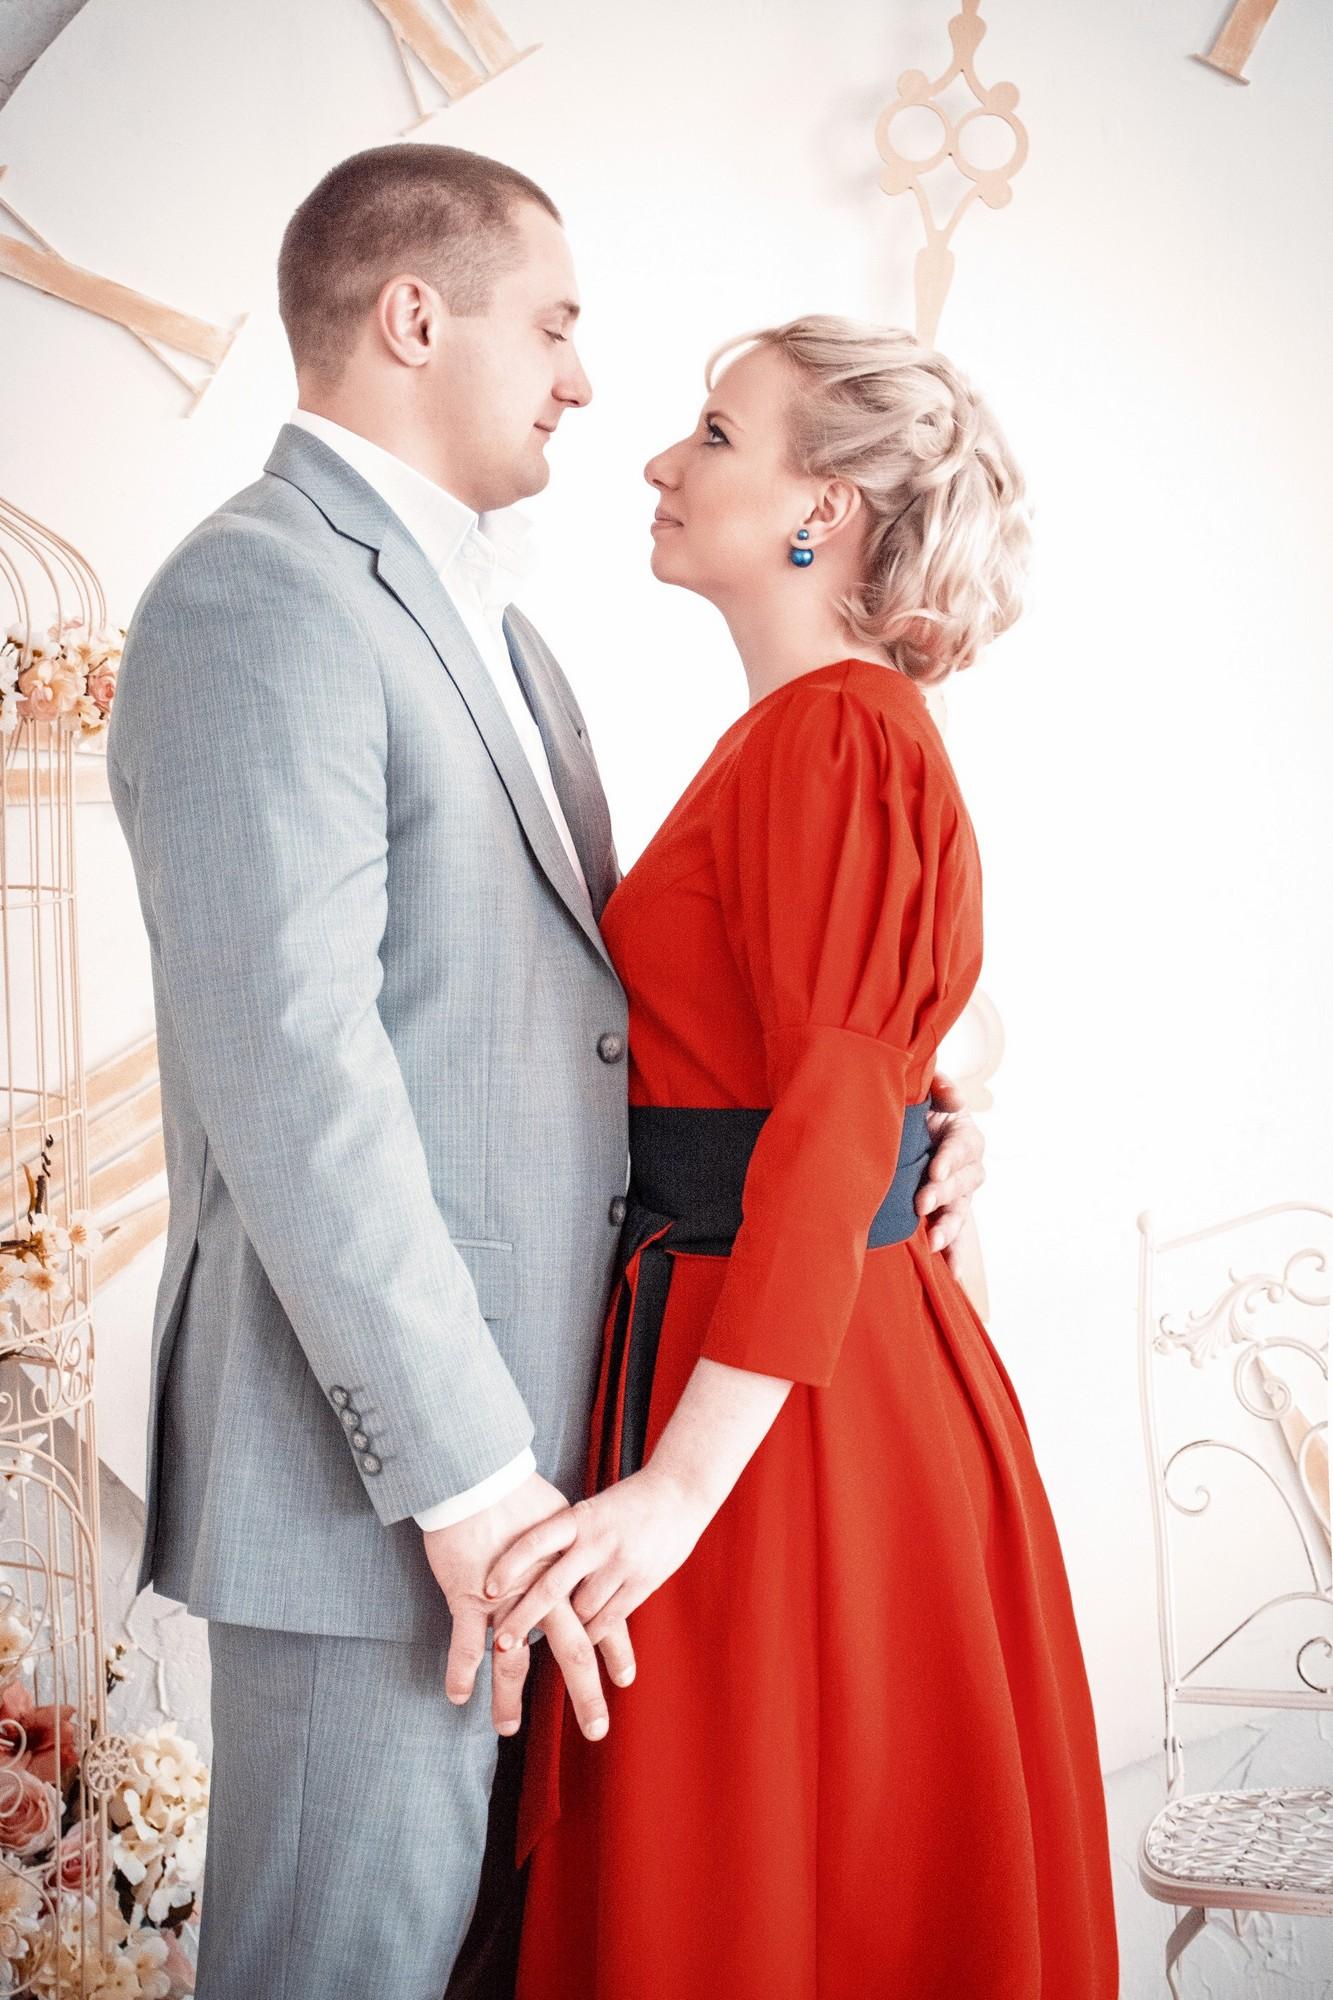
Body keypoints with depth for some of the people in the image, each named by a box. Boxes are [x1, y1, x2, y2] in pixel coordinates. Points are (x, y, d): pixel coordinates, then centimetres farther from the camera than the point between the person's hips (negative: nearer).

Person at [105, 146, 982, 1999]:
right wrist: (467, 1476, -22)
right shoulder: (258, 597, -14)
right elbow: (288, 1066, -22)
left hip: (513, 1426, 9)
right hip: (381, 1451, -9)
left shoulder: (486, 620, 18)